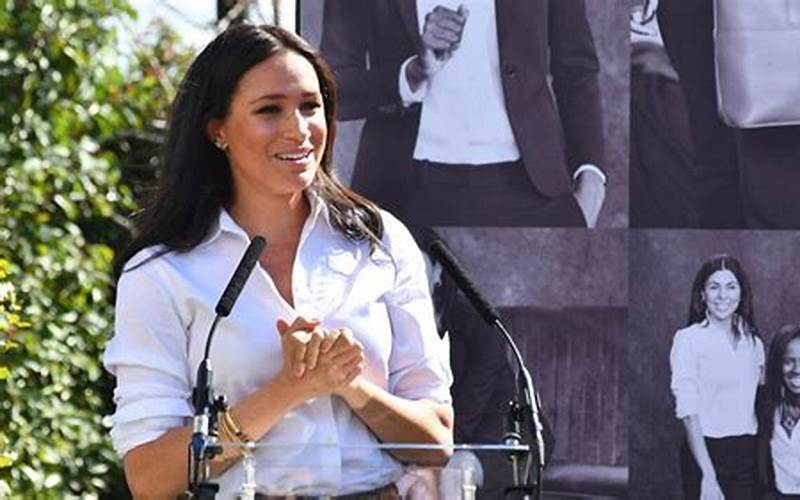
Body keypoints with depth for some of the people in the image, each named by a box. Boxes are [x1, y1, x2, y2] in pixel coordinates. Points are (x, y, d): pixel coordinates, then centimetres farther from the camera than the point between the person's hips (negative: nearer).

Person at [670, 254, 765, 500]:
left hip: (746, 457, 4)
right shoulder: (689, 339, -4)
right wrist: (708, 475, -18)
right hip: (706, 452, -4)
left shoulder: (753, 343, 12)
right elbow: (688, 412, -10)